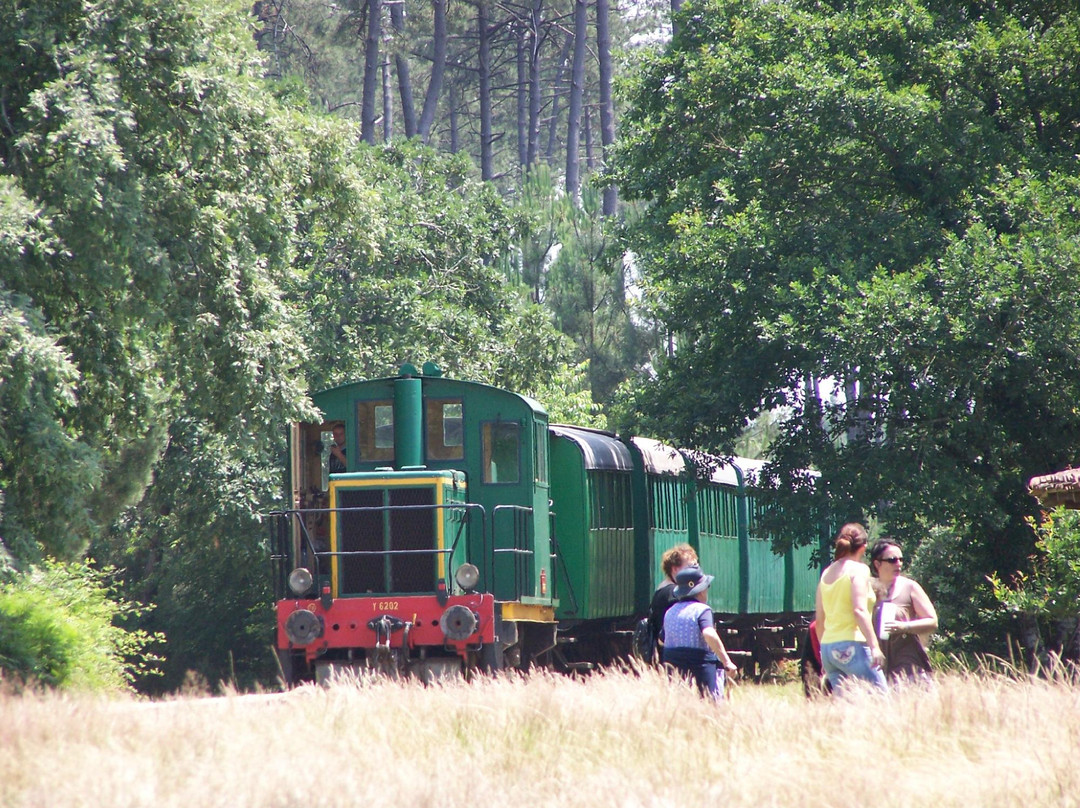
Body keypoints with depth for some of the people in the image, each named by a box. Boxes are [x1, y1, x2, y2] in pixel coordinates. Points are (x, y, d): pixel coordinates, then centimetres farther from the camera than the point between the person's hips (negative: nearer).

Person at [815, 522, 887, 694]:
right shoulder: (858, 569, -5)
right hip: (851, 645, -8)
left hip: (827, 647, 8)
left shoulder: (827, 573, 15)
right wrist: (874, 646, -20)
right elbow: (860, 610, -17)